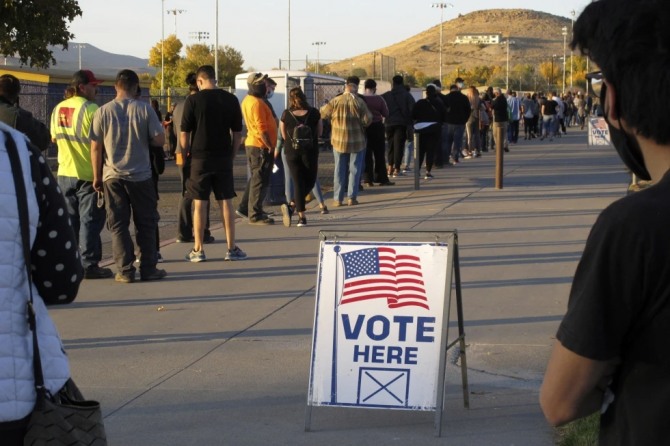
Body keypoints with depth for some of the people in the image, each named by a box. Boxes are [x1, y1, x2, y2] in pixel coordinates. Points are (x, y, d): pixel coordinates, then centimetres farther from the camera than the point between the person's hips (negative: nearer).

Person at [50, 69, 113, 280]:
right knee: (90, 220, -1)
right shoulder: (91, 109, -15)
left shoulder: (58, 109, 6)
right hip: (88, 173, -7)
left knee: (70, 220, 13)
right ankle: (89, 264, -1)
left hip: (65, 173, 7)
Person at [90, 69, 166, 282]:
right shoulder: (144, 109, -5)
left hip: (112, 177, 1)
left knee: (118, 225, 6)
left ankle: (125, 271, 3)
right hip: (141, 176, 0)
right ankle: (148, 269, 10)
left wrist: (97, 176, 7)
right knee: (146, 224, 9)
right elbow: (159, 140, -6)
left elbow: (95, 147, -2)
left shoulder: (103, 111, -3)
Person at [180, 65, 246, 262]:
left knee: (199, 203, 3)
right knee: (226, 201, 7)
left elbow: (184, 134, -6)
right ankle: (231, 248, 10)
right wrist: (231, 155, 13)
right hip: (223, 158, 2)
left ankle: (198, 250, 7)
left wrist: (185, 156, 7)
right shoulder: (231, 100, 2)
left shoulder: (193, 100, -6)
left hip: (200, 158, -2)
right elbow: (237, 133, 5)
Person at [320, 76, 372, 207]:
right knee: (354, 170, 7)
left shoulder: (335, 101, -7)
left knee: (339, 170, 9)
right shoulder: (359, 102, -11)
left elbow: (323, 113, 0)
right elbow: (367, 120, -12)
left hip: (339, 141, 2)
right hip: (356, 142, -2)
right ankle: (352, 197, 3)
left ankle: (337, 198, 7)